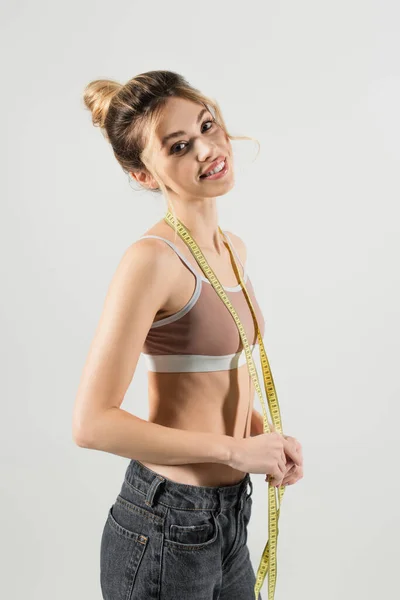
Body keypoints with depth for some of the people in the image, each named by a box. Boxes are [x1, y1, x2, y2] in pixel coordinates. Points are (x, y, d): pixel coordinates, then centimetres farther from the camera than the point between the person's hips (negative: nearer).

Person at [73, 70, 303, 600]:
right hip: (166, 530, -7)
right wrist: (236, 449, -19)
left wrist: (265, 435, -2)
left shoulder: (231, 248, 4)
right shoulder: (152, 259, -21)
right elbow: (92, 423, -23)